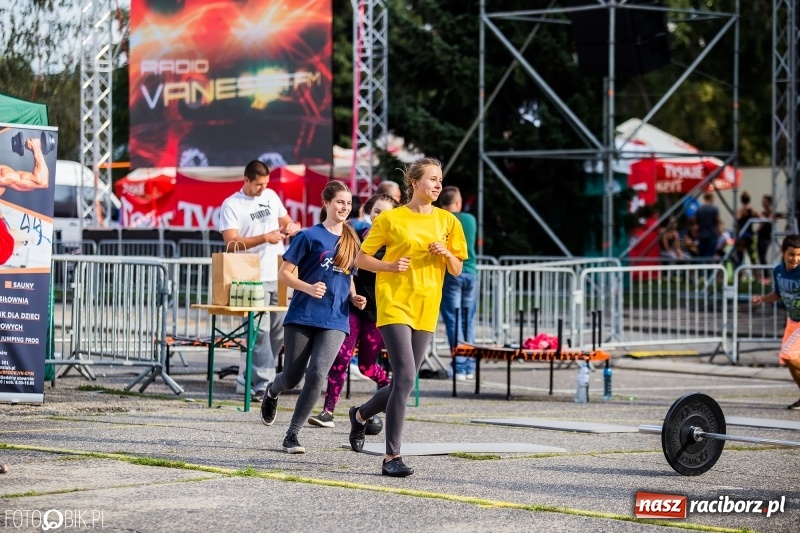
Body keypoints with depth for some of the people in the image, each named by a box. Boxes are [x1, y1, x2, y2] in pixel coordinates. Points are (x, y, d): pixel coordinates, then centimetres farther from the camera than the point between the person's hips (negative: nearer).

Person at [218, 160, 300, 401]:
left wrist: (291, 226, 0)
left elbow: (286, 221, 24)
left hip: (279, 275, 7)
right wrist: (265, 238, -20)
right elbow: (231, 242, -13)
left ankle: (248, 380, 18)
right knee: (260, 331, -9)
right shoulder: (231, 205, -5)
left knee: (279, 331, 8)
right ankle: (264, 383, -7)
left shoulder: (271, 196, 13)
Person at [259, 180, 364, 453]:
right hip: (302, 316, -3)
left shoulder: (352, 241, 11)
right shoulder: (310, 236, -3)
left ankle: (293, 433, -4)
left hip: (335, 321, 3)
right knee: (292, 378, 7)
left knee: (317, 374, -15)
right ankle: (272, 392, 44)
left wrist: (354, 297, 5)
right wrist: (308, 288, -20)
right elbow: (285, 273, -3)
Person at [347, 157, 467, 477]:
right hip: (394, 304, -5)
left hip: (426, 310, 5)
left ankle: (361, 415, 39)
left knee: (403, 381, 9)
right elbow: (361, 259, 3)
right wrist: (391, 265, -13)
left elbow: (457, 270, 14)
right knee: (405, 378, -17)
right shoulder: (391, 219, -1)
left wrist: (446, 254, -7)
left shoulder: (447, 221, 10)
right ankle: (392, 457, -13)